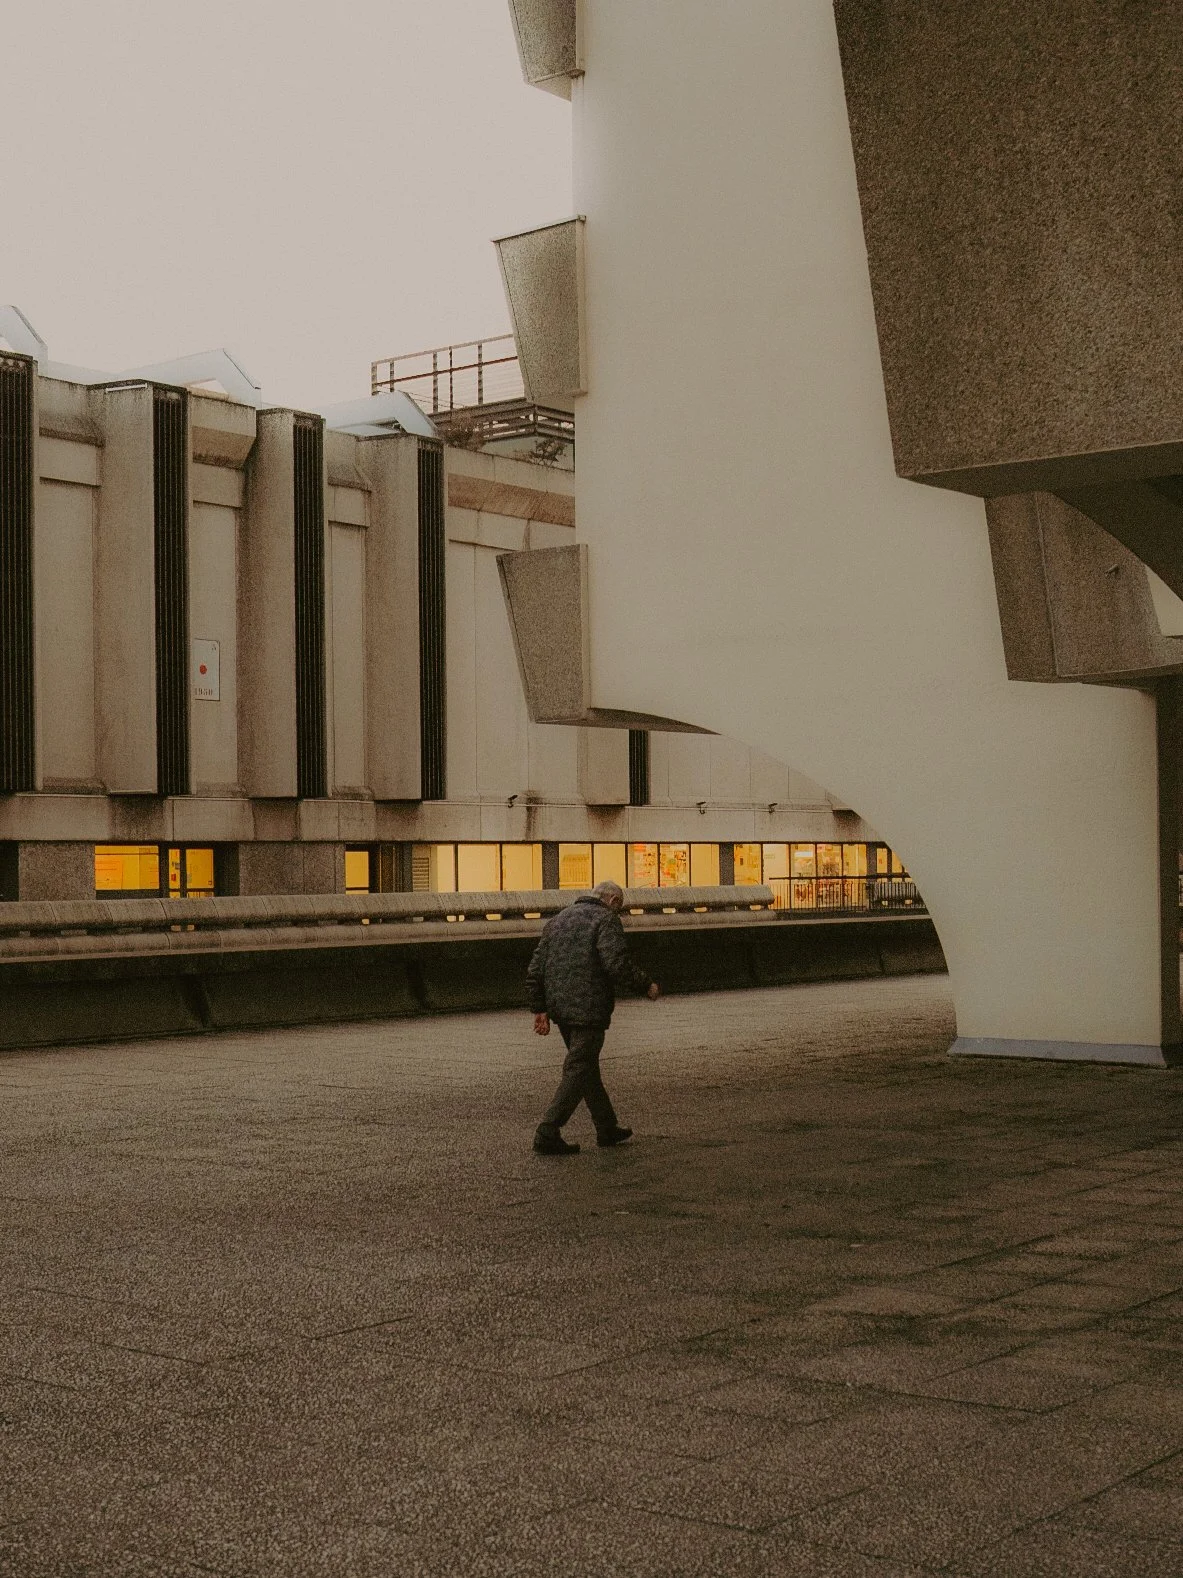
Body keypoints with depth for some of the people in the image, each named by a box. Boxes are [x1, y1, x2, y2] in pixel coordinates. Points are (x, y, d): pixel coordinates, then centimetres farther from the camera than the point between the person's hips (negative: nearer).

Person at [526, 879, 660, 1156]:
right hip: (588, 1008, -8)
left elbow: (535, 971, 14)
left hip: (559, 1007, 8)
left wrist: (540, 1009, 15)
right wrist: (646, 985, -8)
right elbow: (617, 964, -20)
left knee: (586, 1065, 18)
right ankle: (548, 1132, -8)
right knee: (579, 1069, -3)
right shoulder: (606, 920, -5)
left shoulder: (558, 920, 18)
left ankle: (607, 1128, 27)